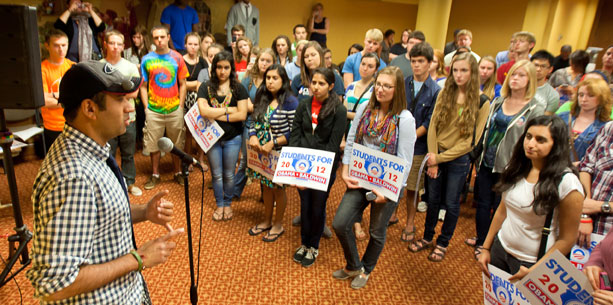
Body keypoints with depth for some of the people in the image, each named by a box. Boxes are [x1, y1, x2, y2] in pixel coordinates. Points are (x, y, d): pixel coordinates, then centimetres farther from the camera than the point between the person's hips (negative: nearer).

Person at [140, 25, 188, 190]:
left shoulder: (177, 57, 2)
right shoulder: (147, 59, 2)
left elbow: (182, 84, 5)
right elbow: (143, 86, 5)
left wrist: (181, 106, -2)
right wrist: (146, 107, -3)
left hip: (175, 110, 0)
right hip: (154, 111, 0)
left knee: (177, 144, 9)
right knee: (154, 144, 7)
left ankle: (177, 173, 24)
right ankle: (155, 175, 22)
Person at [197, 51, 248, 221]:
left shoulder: (238, 88, -4)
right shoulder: (206, 88, -3)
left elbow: (242, 115, -14)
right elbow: (204, 111, -18)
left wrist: (217, 116, -15)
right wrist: (228, 110, -13)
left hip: (232, 138, -1)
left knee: (229, 174, 12)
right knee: (216, 174, 13)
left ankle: (228, 204, 32)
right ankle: (219, 205, 31)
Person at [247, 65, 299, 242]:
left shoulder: (290, 102, -17)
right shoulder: (262, 99, 3)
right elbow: (254, 123, 8)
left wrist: (273, 143, -24)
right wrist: (253, 137, -12)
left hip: (280, 153, -6)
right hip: (262, 152, 6)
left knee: (278, 188, 11)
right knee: (267, 186, 20)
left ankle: (278, 225, 32)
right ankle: (267, 221, 39)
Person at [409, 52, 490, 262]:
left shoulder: (481, 102, -9)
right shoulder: (445, 93, 0)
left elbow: (471, 139, -12)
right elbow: (433, 126, -3)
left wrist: (439, 158, -13)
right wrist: (432, 160, -10)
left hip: (458, 159, -2)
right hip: (436, 156, 3)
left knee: (451, 204, 10)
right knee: (433, 199, 13)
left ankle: (443, 243, 28)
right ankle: (427, 237, 32)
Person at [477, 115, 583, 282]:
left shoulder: (566, 182, -19)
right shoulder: (517, 169, -3)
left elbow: (567, 239, -14)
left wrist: (534, 271, -16)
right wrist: (486, 248, 8)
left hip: (532, 262, -5)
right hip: (500, 249, 5)